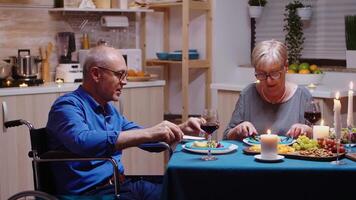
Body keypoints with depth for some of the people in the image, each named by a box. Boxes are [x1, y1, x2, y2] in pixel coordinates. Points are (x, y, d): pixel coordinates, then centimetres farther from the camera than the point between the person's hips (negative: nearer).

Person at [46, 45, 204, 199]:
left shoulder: (109, 109, 19)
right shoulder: (68, 105, -10)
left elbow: (145, 139, 28)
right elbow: (83, 142, -31)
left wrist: (181, 129, 10)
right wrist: (149, 133, -31)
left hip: (121, 185, 9)